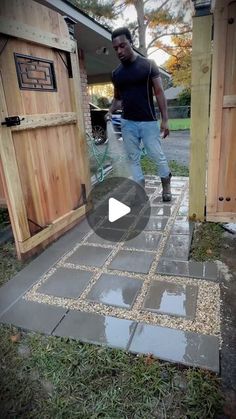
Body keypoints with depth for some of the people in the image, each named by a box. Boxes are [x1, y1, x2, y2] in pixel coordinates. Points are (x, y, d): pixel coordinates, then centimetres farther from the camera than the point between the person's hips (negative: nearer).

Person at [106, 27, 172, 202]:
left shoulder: (149, 65, -2)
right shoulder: (116, 73, 9)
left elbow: (159, 92, -4)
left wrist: (165, 119, -10)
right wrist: (110, 112, -2)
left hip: (148, 121, -4)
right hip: (127, 123, 4)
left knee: (158, 156, 0)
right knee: (133, 158, 6)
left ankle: (166, 186, 20)